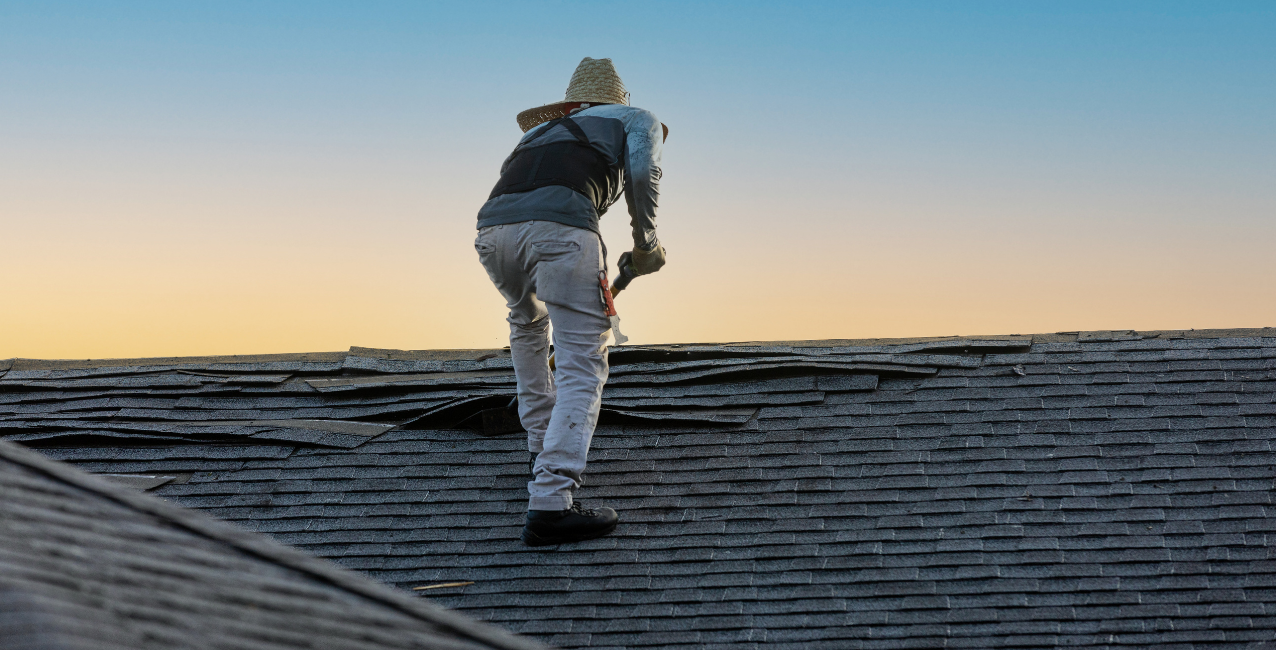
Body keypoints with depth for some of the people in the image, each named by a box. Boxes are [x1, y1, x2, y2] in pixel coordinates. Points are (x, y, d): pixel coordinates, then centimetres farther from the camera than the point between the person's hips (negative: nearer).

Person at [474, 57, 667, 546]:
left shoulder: (541, 129, 42)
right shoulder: (637, 119, 29)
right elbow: (642, 171, 6)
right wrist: (646, 242, 16)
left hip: (492, 226, 5)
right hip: (560, 224, -5)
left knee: (527, 323, 35)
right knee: (582, 368, -4)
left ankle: (543, 450, 38)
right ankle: (549, 503, -17)